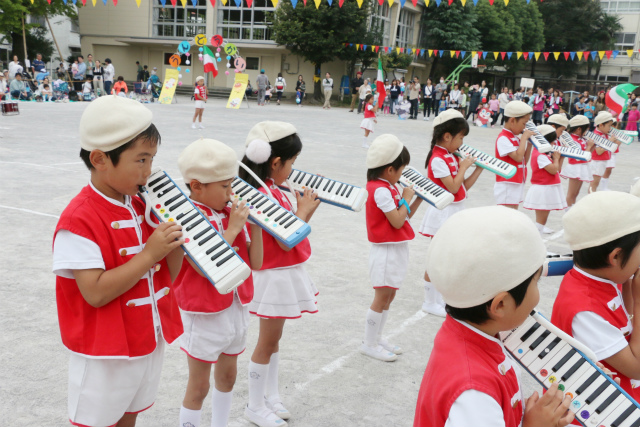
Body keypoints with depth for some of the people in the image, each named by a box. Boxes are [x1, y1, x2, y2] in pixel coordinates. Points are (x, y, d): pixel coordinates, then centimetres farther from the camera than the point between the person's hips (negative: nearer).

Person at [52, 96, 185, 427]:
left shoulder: (143, 207, 0)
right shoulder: (79, 219, -22)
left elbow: (168, 275, 4)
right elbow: (96, 293, -26)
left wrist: (176, 236, -13)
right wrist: (149, 253, -27)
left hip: (150, 343, 7)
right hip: (105, 355, -7)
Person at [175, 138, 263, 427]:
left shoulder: (233, 214, -1)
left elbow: (255, 263, 0)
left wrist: (255, 225, -12)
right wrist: (233, 228, -26)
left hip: (237, 308, 7)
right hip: (204, 314, -7)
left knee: (228, 375, 22)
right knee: (199, 385, 7)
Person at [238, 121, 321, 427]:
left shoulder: (269, 188, 6)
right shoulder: (266, 195, -24)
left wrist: (303, 207, 0)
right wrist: (305, 210, -15)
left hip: (285, 274, 10)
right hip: (275, 276, -10)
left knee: (274, 338, 19)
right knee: (267, 341, 4)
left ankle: (271, 396, 34)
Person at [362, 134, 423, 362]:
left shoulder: (387, 188, 11)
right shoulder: (381, 190, -21)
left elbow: (404, 216, 14)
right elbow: (397, 221, -23)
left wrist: (418, 199, 7)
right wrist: (405, 198, -11)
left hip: (397, 249, 10)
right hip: (387, 250, -10)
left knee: (389, 296, 16)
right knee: (381, 298, -1)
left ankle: (376, 337, 27)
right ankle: (369, 343, 11)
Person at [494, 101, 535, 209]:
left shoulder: (515, 138, 11)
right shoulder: (503, 138, -16)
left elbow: (524, 160, 16)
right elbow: (518, 157, -25)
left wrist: (530, 143, 5)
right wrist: (524, 137, -16)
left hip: (517, 185, 9)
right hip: (507, 187, -9)